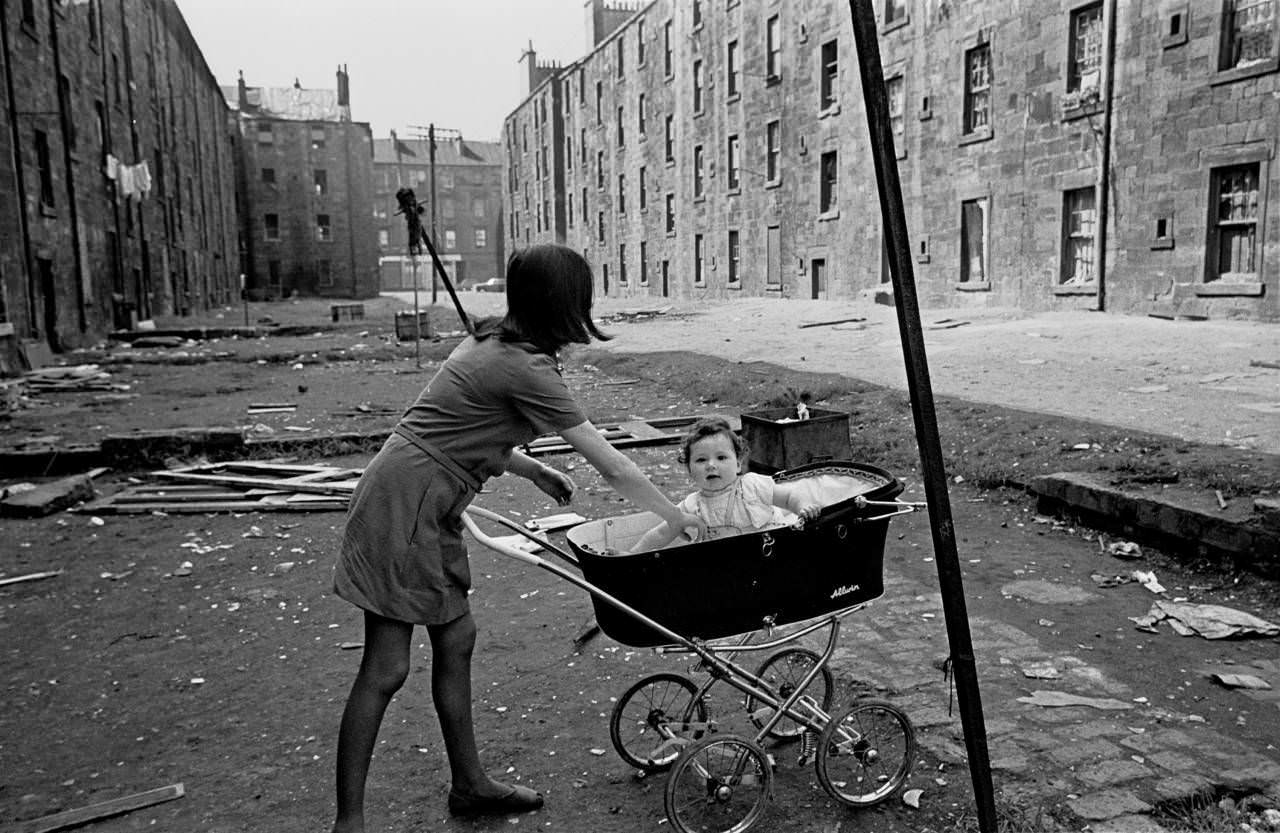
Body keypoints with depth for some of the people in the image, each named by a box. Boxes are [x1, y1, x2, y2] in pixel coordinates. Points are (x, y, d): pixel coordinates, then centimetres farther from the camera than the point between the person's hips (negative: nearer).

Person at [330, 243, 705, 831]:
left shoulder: (493, 342, 10)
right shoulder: (526, 368, -19)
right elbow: (613, 469, -15)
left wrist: (535, 471, 16)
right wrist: (679, 518, -3)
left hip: (429, 506, 10)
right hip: (403, 503, -10)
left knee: (456, 639, 15)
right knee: (387, 669, -3)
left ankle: (469, 785, 29)